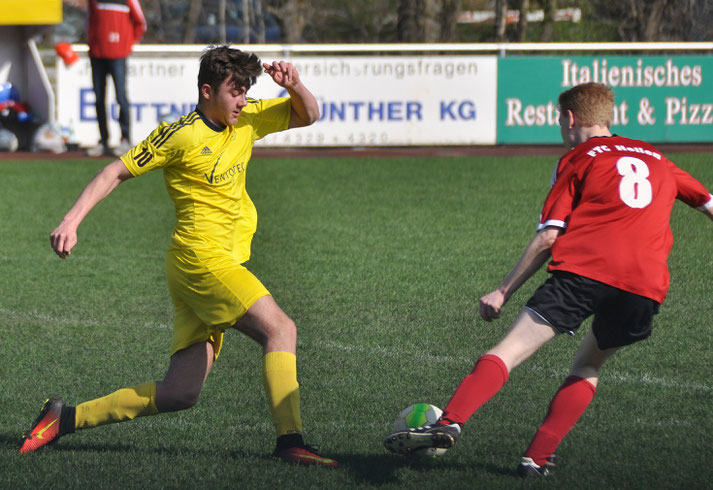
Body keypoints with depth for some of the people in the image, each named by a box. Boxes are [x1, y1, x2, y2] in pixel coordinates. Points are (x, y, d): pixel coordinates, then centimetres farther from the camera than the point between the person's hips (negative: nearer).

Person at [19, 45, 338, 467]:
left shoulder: (248, 121, 12)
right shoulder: (181, 135, -8)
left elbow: (308, 115, 19)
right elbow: (117, 172, -4)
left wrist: (293, 85, -3)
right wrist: (71, 222, -11)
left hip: (224, 262, 8)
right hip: (201, 258, -8)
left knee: (180, 393, 4)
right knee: (280, 329, -21)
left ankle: (66, 418, 11)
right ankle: (290, 441, -25)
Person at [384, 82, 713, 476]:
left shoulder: (577, 160, 14)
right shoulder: (657, 159, 28)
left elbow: (547, 238, 5)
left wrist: (503, 292, 8)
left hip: (583, 268, -4)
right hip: (644, 286, 4)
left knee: (508, 351, -8)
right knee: (588, 367, 23)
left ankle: (449, 422, -28)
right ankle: (538, 457, 8)